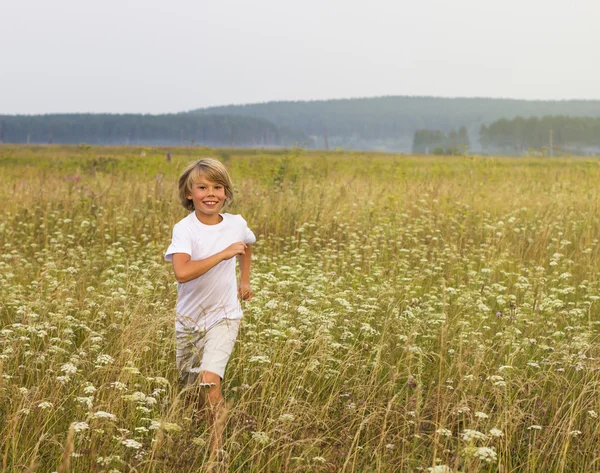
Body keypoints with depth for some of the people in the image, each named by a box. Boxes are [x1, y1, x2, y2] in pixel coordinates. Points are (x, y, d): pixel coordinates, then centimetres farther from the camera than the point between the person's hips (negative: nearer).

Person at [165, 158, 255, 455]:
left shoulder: (236, 225, -6)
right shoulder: (184, 229, -18)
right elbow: (181, 272, -36)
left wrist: (245, 279, 18)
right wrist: (223, 254, -33)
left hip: (223, 316, 0)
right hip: (189, 318, 0)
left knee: (211, 379, -21)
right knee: (190, 387, 14)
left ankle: (217, 447, -11)